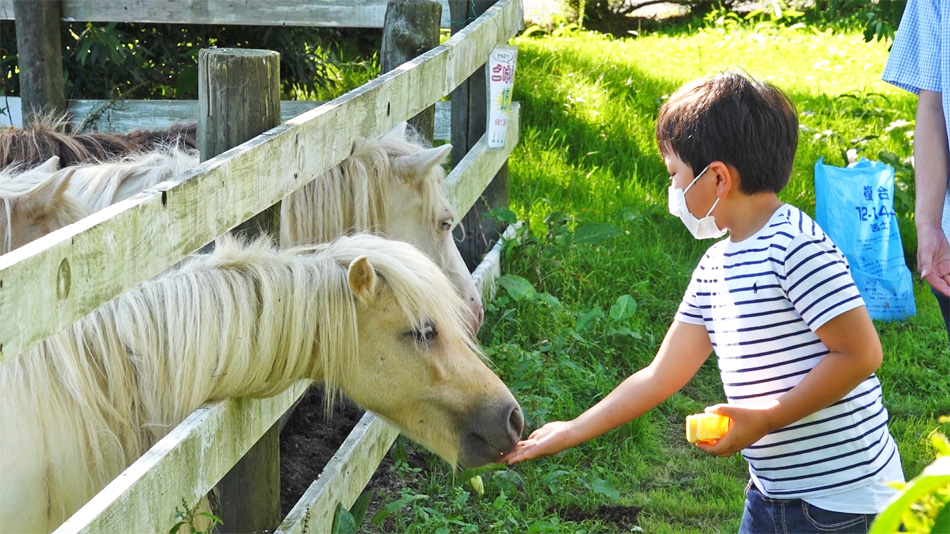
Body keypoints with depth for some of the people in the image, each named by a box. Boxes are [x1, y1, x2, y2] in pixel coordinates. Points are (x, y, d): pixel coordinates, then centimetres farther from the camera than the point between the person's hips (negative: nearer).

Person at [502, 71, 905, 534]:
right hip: (772, 492, 8)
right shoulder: (714, 267, 9)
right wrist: (570, 432, 14)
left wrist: (765, 419, -19)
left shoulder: (795, 245, -17)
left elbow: (861, 354, -20)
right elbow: (658, 377, 14)